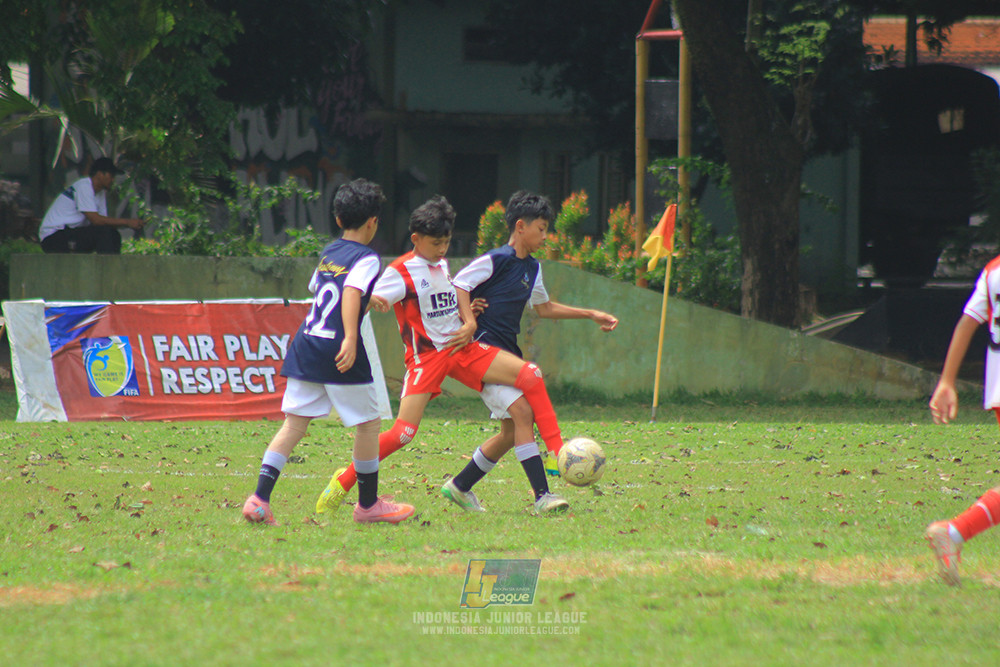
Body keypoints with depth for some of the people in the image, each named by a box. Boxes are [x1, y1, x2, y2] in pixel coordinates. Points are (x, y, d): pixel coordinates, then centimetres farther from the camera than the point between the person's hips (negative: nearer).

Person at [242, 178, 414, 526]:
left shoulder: (328, 253, 17)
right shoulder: (366, 258, -5)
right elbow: (352, 292, -21)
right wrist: (350, 339, -32)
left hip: (306, 347, 7)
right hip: (340, 354, -7)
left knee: (294, 423, 4)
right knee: (368, 423, 8)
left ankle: (260, 498, -10)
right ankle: (368, 504, 17)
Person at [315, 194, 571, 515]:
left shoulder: (443, 266, 14)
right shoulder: (400, 272, -7)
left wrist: (469, 324, 4)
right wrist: (374, 301, -39)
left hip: (461, 348, 6)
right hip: (426, 356, -6)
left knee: (530, 375, -11)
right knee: (403, 433, -18)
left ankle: (559, 454, -9)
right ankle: (343, 482, 2)